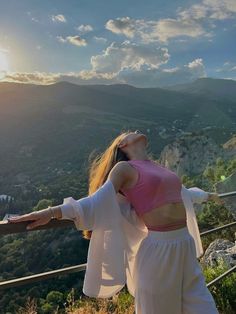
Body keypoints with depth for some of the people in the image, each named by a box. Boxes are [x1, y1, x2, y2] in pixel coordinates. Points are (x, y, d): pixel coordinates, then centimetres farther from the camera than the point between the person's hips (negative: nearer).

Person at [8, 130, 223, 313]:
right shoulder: (123, 168, -4)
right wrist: (52, 212, -28)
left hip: (186, 244, 7)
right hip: (159, 248, -7)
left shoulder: (158, 166, 17)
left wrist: (207, 196, 51)